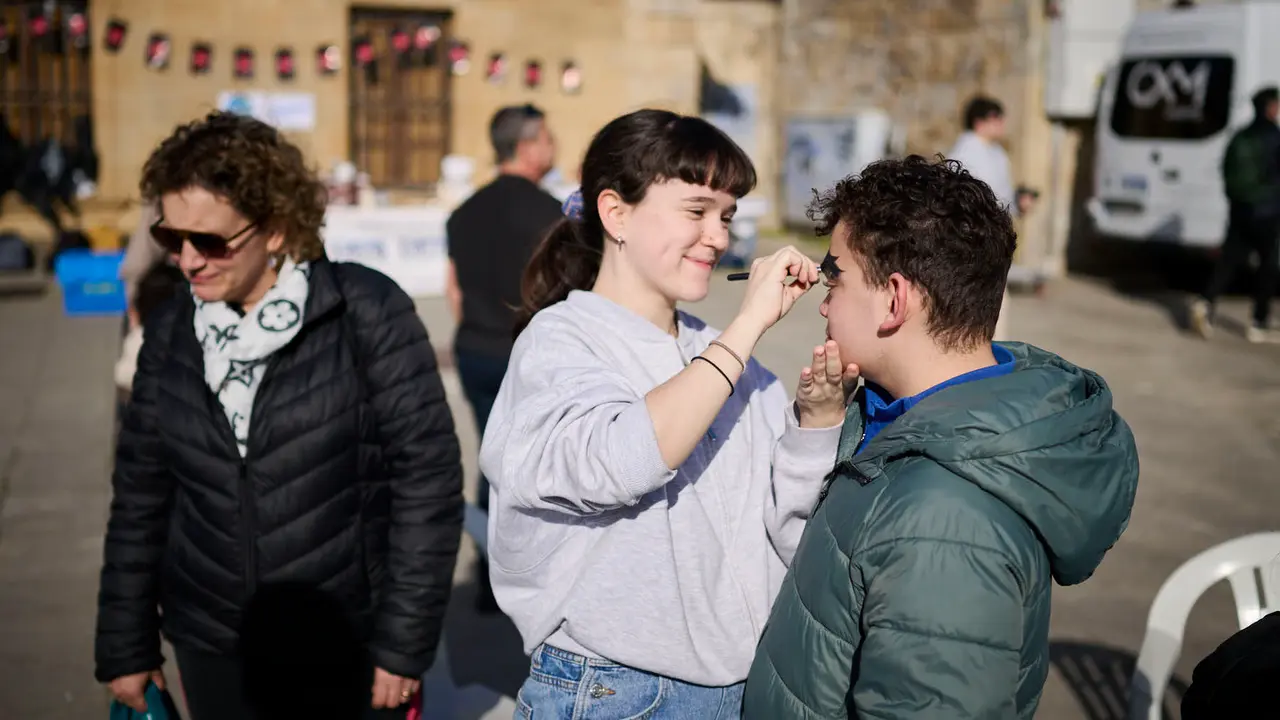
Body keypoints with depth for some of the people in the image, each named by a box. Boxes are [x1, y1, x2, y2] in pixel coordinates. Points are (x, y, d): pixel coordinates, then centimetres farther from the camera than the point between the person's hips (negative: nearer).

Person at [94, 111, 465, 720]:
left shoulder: (366, 314, -12)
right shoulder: (172, 330, 2)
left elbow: (427, 475, -11)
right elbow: (140, 493, 9)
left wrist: (404, 641, -11)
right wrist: (125, 646, 10)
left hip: (347, 648, -4)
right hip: (211, 651, 4)